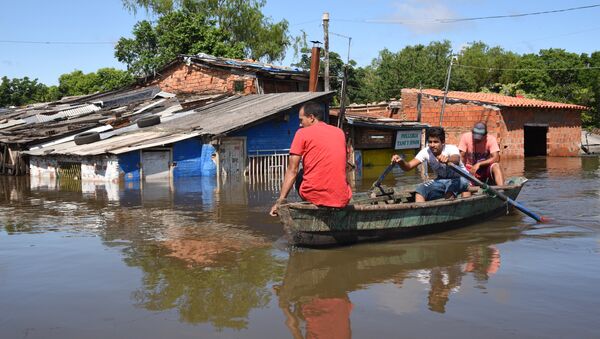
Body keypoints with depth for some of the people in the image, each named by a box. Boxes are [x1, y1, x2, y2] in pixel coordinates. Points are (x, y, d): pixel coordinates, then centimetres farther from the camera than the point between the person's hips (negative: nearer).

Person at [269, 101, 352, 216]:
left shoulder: (302, 133, 1)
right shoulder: (340, 132, 14)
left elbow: (292, 171, -3)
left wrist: (281, 200, 0)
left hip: (314, 195, -3)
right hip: (342, 199, 3)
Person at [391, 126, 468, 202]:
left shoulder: (451, 148, -24)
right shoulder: (426, 152, -14)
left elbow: (456, 160, -49)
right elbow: (408, 166, -23)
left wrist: (447, 159, -73)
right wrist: (401, 161, -47)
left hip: (459, 179, -4)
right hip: (441, 180, 4)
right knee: (420, 189, -17)